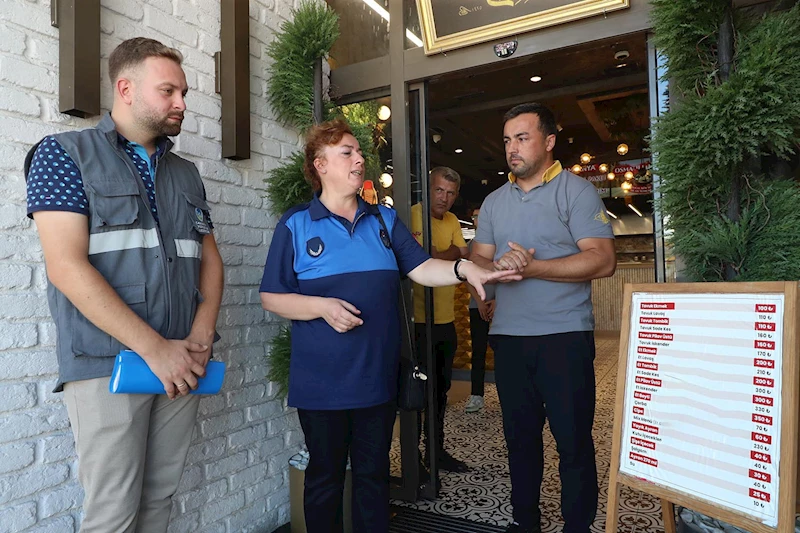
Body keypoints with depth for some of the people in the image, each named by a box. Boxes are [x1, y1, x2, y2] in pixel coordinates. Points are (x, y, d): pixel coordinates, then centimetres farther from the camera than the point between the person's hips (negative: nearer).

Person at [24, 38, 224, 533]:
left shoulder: (187, 174, 16)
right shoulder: (65, 153, 0)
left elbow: (211, 258, 14)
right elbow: (67, 266, -11)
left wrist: (201, 337, -4)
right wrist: (155, 348, -15)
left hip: (181, 365, 5)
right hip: (107, 364, -4)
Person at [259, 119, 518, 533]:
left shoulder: (385, 219, 9)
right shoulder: (295, 225, -2)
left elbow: (421, 269, 1)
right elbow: (271, 297, -3)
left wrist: (463, 269, -16)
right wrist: (322, 306, -18)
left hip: (377, 375, 3)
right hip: (321, 380, -3)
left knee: (374, 473, 17)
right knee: (324, 477, 12)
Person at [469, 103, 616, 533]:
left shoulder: (576, 191, -2)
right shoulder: (494, 202, 14)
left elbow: (602, 260, -13)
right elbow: (478, 261, 10)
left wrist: (532, 267, -18)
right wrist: (499, 266, -14)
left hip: (565, 336, -4)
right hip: (508, 337, 5)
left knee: (573, 440, 3)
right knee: (519, 435, 14)